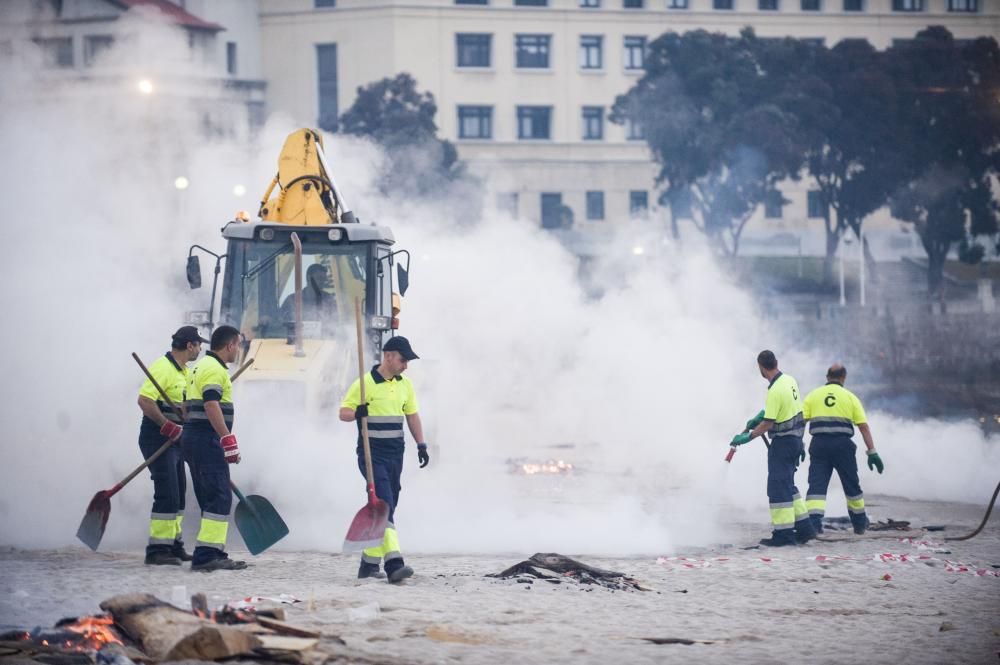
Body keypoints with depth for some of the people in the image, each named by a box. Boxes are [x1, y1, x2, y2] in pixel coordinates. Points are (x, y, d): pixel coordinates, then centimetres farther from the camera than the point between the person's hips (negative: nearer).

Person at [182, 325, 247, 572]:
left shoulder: (201, 367, 21)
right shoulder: (214, 369, -11)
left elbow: (188, 406, 26)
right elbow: (211, 406, -22)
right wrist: (228, 440, -24)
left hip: (193, 437, 11)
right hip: (207, 439, -11)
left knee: (211, 498, 13)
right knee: (220, 497, -13)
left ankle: (213, 554, 14)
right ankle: (206, 555, -19)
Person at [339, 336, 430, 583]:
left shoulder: (405, 384, 12)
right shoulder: (365, 383, -9)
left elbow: (412, 416, 19)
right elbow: (343, 412, -8)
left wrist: (421, 445, 10)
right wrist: (357, 413, -30)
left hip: (395, 455, 7)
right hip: (372, 454, -7)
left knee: (387, 507, 9)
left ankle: (369, 563, 19)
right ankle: (393, 563, -28)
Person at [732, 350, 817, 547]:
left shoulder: (775, 391, -22)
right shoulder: (789, 380, 6)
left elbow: (768, 423, -20)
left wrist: (747, 437, -12)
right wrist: (758, 417, 18)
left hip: (783, 442, -9)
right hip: (796, 439, 9)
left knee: (778, 487, -4)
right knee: (787, 485, 17)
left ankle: (783, 534, -3)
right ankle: (803, 528, 17)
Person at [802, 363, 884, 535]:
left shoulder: (813, 396, 11)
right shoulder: (850, 397, 8)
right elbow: (863, 426, 2)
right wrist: (872, 452, 1)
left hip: (819, 444, 0)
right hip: (842, 444, 0)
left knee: (817, 484, -3)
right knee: (851, 484, 16)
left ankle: (813, 521, -23)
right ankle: (860, 524, 30)